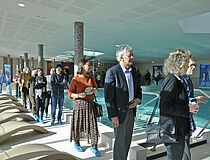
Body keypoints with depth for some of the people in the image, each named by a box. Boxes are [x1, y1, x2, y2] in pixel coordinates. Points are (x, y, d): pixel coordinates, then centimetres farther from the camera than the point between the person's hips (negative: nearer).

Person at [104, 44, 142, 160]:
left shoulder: (133, 70, 5)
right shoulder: (112, 72, -16)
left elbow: (138, 88, 16)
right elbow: (109, 96, -17)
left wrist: (138, 99, -4)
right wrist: (113, 116, -18)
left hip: (131, 110, 7)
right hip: (119, 111, -7)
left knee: (127, 140, 19)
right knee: (120, 141, 6)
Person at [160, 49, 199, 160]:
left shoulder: (176, 80, 10)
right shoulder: (171, 80, -20)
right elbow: (165, 106, -25)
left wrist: (188, 105, 2)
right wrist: (188, 109, -18)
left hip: (181, 129, 10)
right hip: (174, 130, -10)